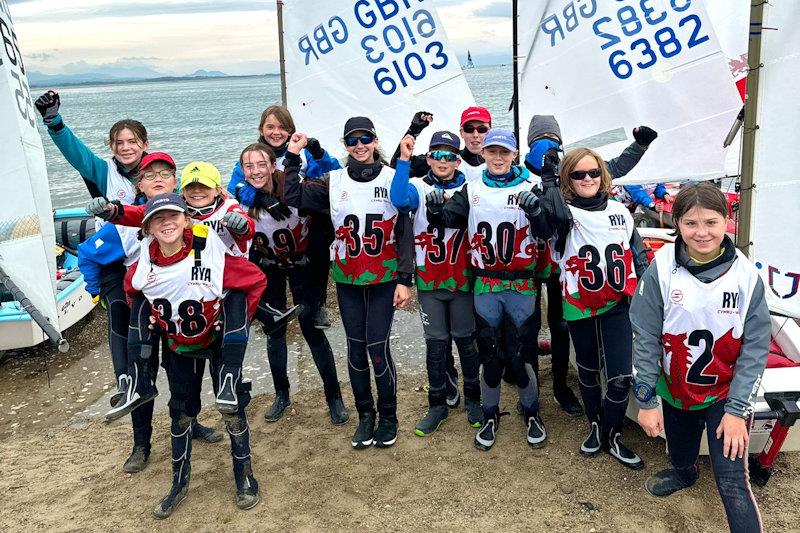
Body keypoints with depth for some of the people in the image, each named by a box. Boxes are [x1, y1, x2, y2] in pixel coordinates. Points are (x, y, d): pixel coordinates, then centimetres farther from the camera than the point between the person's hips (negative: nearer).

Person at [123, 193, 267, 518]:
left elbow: (255, 280, -18)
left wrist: (238, 322, -14)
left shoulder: (211, 254, -29)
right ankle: (180, 483, 29)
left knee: (232, 409, 1)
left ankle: (244, 477, 20)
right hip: (179, 345, 3)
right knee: (181, 413, 12)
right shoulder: (144, 265, -18)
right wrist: (152, 321, 3)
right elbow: (132, 291, 7)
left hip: (219, 340, -3)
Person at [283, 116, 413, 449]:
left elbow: (405, 232, -4)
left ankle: (388, 416, 17)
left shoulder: (393, 179, -4)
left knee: (378, 348, -4)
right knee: (356, 347, 9)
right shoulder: (334, 181, 3)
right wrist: (293, 157, -7)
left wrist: (405, 280, -7)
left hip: (383, 279, -3)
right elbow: (293, 196, -2)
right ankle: (365, 415, 26)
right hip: (347, 280, 3)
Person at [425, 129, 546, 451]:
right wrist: (436, 209, -24)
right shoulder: (472, 190, 5)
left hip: (521, 284, -2)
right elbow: (447, 219, -1)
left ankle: (532, 414, 27)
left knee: (521, 354, 4)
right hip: (485, 285, 2)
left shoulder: (530, 186, -3)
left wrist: (536, 210, -35)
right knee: (490, 354, 10)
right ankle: (491, 416, 28)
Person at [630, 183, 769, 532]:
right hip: (674, 391, 2)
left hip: (726, 396, -1)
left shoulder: (745, 274, -14)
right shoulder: (662, 268, -15)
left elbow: (755, 347, -8)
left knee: (732, 483, -10)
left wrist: (737, 410, -11)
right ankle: (684, 472, 59)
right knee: (680, 455, 24)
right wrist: (647, 401, -8)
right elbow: (645, 337, -10)